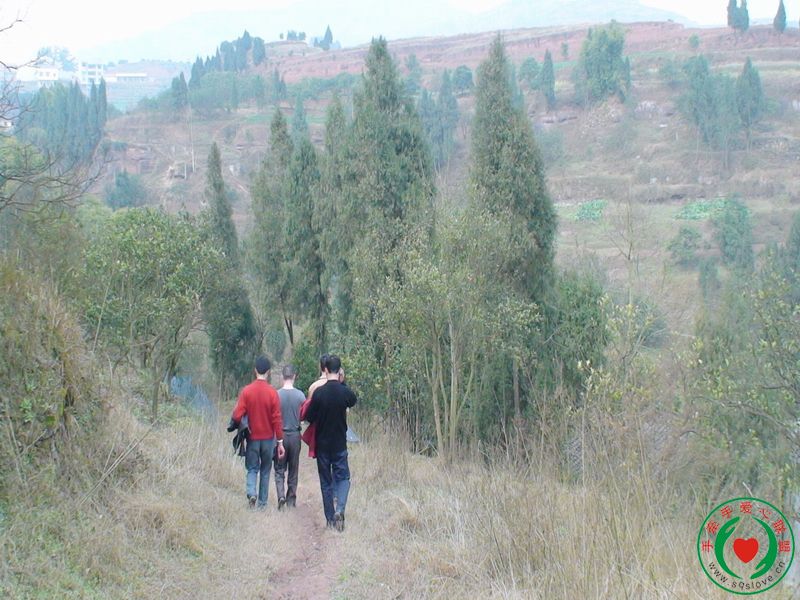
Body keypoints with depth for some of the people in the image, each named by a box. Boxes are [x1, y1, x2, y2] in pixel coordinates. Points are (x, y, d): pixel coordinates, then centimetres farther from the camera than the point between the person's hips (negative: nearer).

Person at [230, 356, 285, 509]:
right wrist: (280, 441, -2)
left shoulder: (246, 391, -8)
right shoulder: (272, 392, -9)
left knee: (252, 468, 11)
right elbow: (277, 419, -8)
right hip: (268, 438, 0)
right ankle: (262, 503, 14)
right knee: (265, 470, 13)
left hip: (252, 437, 0)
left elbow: (237, 416, -11)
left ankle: (251, 493, -15)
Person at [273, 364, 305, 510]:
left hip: (280, 435, -1)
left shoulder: (277, 395, -10)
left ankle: (281, 495, -12)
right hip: (295, 435, 1)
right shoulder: (300, 395, -8)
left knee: (279, 469, 7)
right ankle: (291, 499, 17)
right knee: (293, 470, 12)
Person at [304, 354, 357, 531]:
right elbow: (354, 401, 15)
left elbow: (309, 417, -6)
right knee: (343, 477, 9)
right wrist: (342, 383, 17)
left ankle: (330, 518, 13)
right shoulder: (345, 392, -9)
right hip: (340, 443, 0)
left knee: (326, 481, 10)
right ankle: (340, 510, -15)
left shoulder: (319, 392, -13)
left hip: (322, 443, 0)